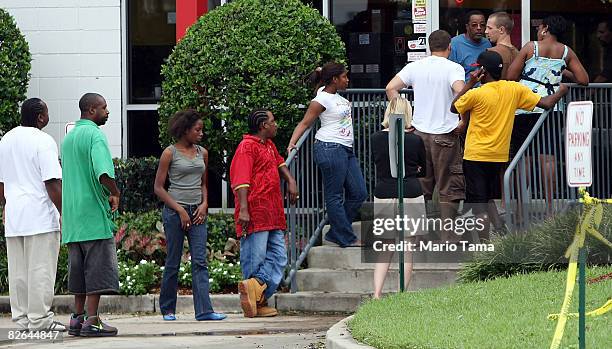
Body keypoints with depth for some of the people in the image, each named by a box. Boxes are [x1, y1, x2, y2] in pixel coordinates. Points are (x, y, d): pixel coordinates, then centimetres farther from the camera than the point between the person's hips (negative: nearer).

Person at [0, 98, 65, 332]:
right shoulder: (43, 141, -10)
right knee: (40, 270, -5)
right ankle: (40, 319, -5)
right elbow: (52, 183, -15)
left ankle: (21, 317, 11)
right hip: (40, 216, -7)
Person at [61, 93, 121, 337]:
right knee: (98, 268, -6)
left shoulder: (68, 137, 16)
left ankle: (77, 318, 13)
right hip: (95, 215, -8)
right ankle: (92, 321, -9)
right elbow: (103, 172, -26)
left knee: (79, 269, 12)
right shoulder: (94, 135, -11)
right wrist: (115, 194, -11)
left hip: (73, 216, 8)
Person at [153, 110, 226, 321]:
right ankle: (167, 309, 14)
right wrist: (180, 210, -11)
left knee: (200, 261, -7)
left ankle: (204, 310, -14)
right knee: (173, 262, 2)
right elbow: (158, 187, -4)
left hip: (197, 212, 4)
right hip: (174, 211, -4)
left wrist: (204, 204, 2)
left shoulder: (202, 153, 11)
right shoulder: (170, 153, -4)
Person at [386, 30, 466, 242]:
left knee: (420, 185, 14)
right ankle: (448, 236, 2)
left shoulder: (415, 67, 5)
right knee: (449, 187, 3)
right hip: (445, 135, -4)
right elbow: (460, 93, -24)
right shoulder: (453, 68, -8)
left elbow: (391, 88, 0)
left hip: (419, 131, 4)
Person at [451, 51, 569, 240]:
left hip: (476, 156, -5)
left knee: (479, 208, -3)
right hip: (500, 156, 5)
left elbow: (454, 108, 3)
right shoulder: (514, 89, -2)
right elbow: (546, 103, -1)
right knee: (491, 202, 21)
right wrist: (562, 90, 17)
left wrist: (470, 84, 2)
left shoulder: (475, 94, -14)